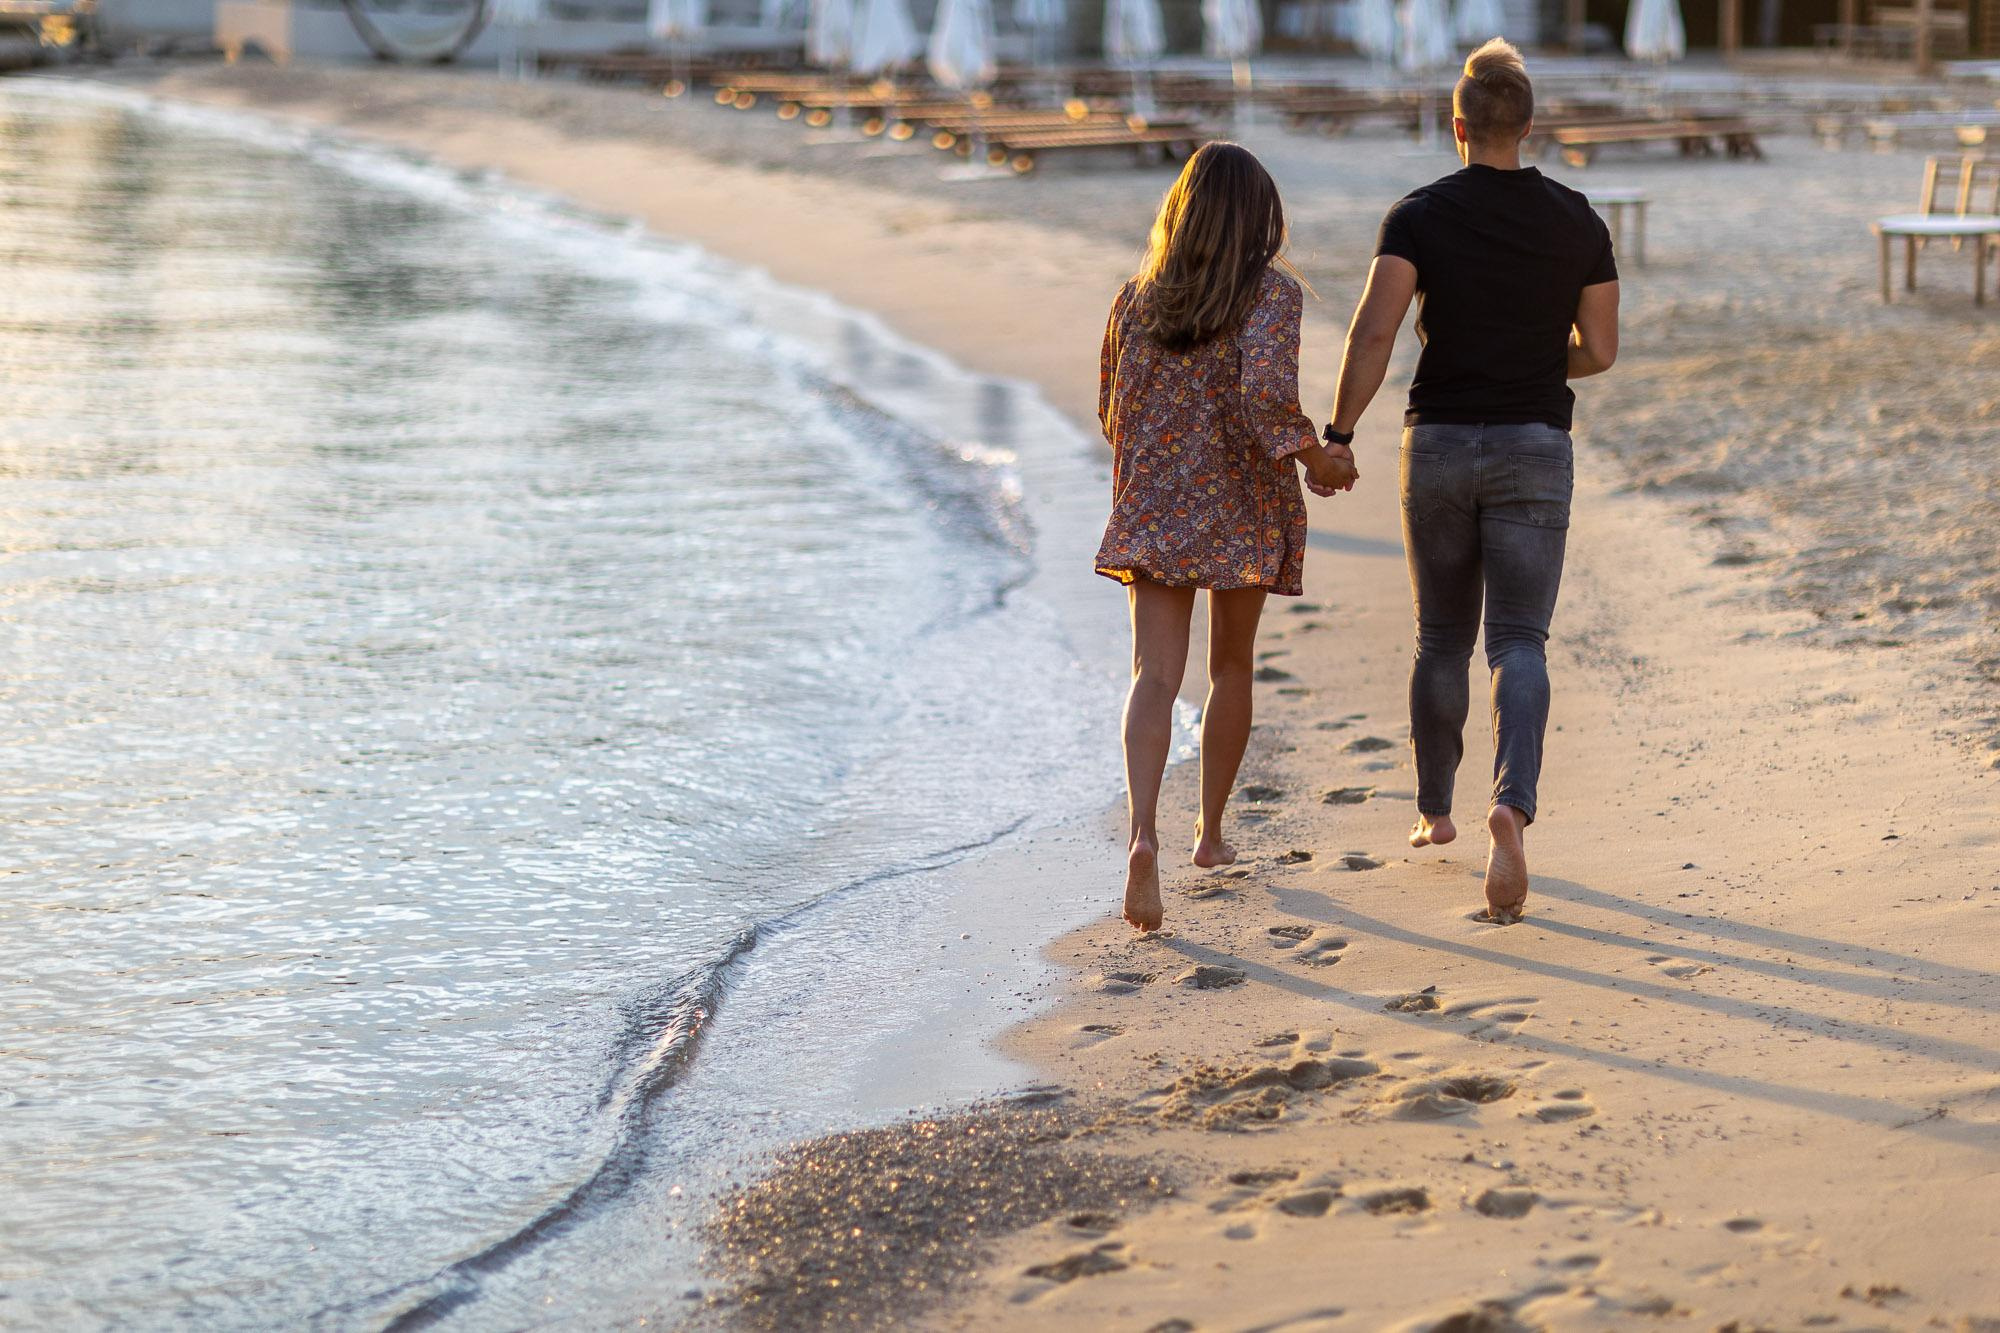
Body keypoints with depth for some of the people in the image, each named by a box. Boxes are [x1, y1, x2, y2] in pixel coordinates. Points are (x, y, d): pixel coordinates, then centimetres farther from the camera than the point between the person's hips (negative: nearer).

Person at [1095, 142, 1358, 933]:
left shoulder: (1137, 297, 4)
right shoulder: (1272, 291, -8)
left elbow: (1111, 409, 13)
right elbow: (1266, 392, -24)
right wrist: (1314, 456, -10)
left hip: (1152, 508, 2)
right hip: (1245, 509, -1)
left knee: (1156, 676, -6)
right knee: (1232, 667, 18)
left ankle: (1143, 832, -28)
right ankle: (1210, 833, 27)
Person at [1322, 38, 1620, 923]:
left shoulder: (1419, 216, -4)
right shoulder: (1576, 221, 0)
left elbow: (1374, 330, -16)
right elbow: (1600, 350, 5)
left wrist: (1338, 435, -10)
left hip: (1439, 447, 1)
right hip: (1533, 450, -1)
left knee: (1442, 639, 18)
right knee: (1518, 646, -4)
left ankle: (1434, 812, 30)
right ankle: (1513, 804, -29)